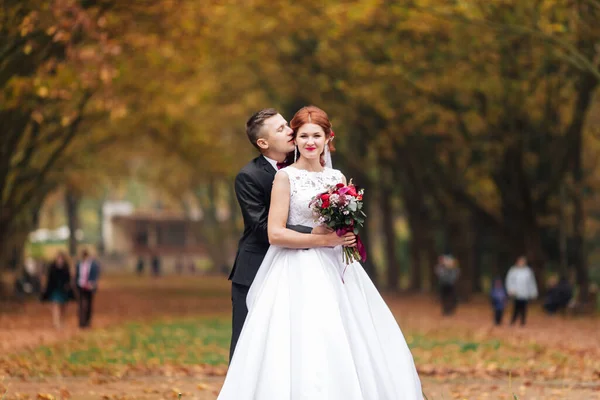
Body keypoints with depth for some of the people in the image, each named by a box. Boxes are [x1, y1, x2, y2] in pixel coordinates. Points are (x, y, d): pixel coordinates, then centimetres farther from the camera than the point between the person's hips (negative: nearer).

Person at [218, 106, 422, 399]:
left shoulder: (337, 178, 12)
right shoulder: (285, 177, -4)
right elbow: (275, 233, -12)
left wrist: (349, 238, -1)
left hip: (335, 271, 6)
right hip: (298, 274, -5)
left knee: (350, 348, 0)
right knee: (301, 351, -13)